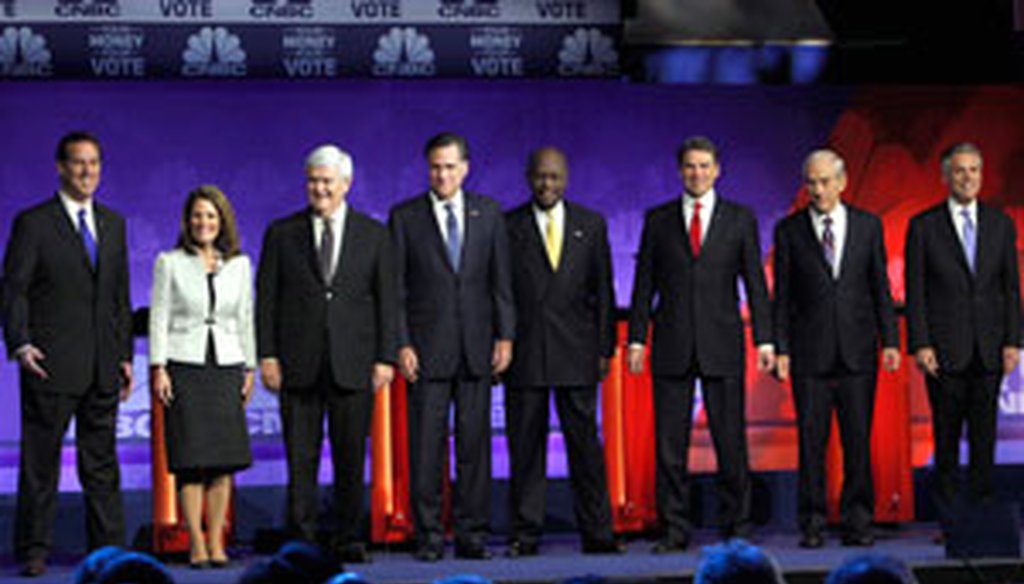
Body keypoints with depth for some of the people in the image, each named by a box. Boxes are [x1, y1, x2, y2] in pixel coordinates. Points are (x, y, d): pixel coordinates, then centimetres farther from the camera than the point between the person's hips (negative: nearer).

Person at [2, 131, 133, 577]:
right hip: (51, 365, -5)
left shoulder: (113, 223, 14)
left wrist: (125, 354, 12)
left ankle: (108, 549, 12)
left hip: (102, 367, 5)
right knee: (40, 461, 0)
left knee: (102, 462, 8)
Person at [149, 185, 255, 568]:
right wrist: (158, 368, -7)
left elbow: (245, 318, 14)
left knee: (225, 460, -1)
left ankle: (216, 543, 6)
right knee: (191, 458, -5)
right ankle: (196, 544, -1)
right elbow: (159, 318, 1)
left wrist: (250, 368, 10)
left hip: (226, 366, 3)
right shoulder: (170, 263, 3)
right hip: (184, 365, -3)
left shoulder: (239, 265, 10)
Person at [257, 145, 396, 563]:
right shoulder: (281, 233, 8)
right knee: (300, 458, 1)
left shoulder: (374, 235, 8)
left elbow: (386, 300, 7)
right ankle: (301, 540, 6)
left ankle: (349, 540, 11)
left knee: (351, 458, 3)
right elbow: (266, 298, 6)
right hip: (299, 364, 0)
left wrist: (385, 358, -1)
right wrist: (267, 355, -3)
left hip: (353, 364, 0)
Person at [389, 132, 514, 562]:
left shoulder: (488, 213, 9)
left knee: (475, 442, 2)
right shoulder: (405, 217, 4)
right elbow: (395, 289, 2)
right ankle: (429, 536, 5)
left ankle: (472, 534, 8)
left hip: (477, 347, 2)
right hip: (427, 348, -2)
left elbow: (501, 280, 9)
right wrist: (401, 345, -6)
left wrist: (505, 336, 1)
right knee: (426, 445, -1)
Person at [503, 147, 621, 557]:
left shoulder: (591, 224, 10)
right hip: (524, 351, -1)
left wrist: (605, 347, 4)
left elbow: (602, 289, 10)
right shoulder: (507, 226, 5)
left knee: (585, 442, 0)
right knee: (525, 445, 1)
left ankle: (596, 533, 5)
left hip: (576, 353, 1)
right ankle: (525, 534, 6)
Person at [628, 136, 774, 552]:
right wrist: (637, 338, 1)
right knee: (669, 443, 0)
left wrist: (764, 340, -3)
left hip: (722, 345, -1)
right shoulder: (658, 220, 9)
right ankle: (674, 529, 6)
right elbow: (645, 283, 9)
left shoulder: (740, 219, 7)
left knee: (730, 439, 0)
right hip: (672, 345, 1)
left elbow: (755, 282, 5)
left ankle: (735, 527, 9)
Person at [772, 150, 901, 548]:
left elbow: (880, 286, 8)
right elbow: (782, 295, 4)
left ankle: (857, 523, 8)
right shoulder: (789, 230, 4)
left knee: (858, 439, 1)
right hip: (810, 352, -1)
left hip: (857, 350, 1)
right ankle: (812, 523, 6)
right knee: (811, 440, 0)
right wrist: (780, 349, -3)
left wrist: (890, 340, 1)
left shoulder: (868, 226, 8)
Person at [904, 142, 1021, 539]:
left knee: (984, 435, 4)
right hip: (944, 349, -2)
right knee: (947, 436, 1)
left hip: (989, 349, 2)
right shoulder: (923, 226, 1)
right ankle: (948, 520, 6)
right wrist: (920, 345, -8)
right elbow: (915, 292, -1)